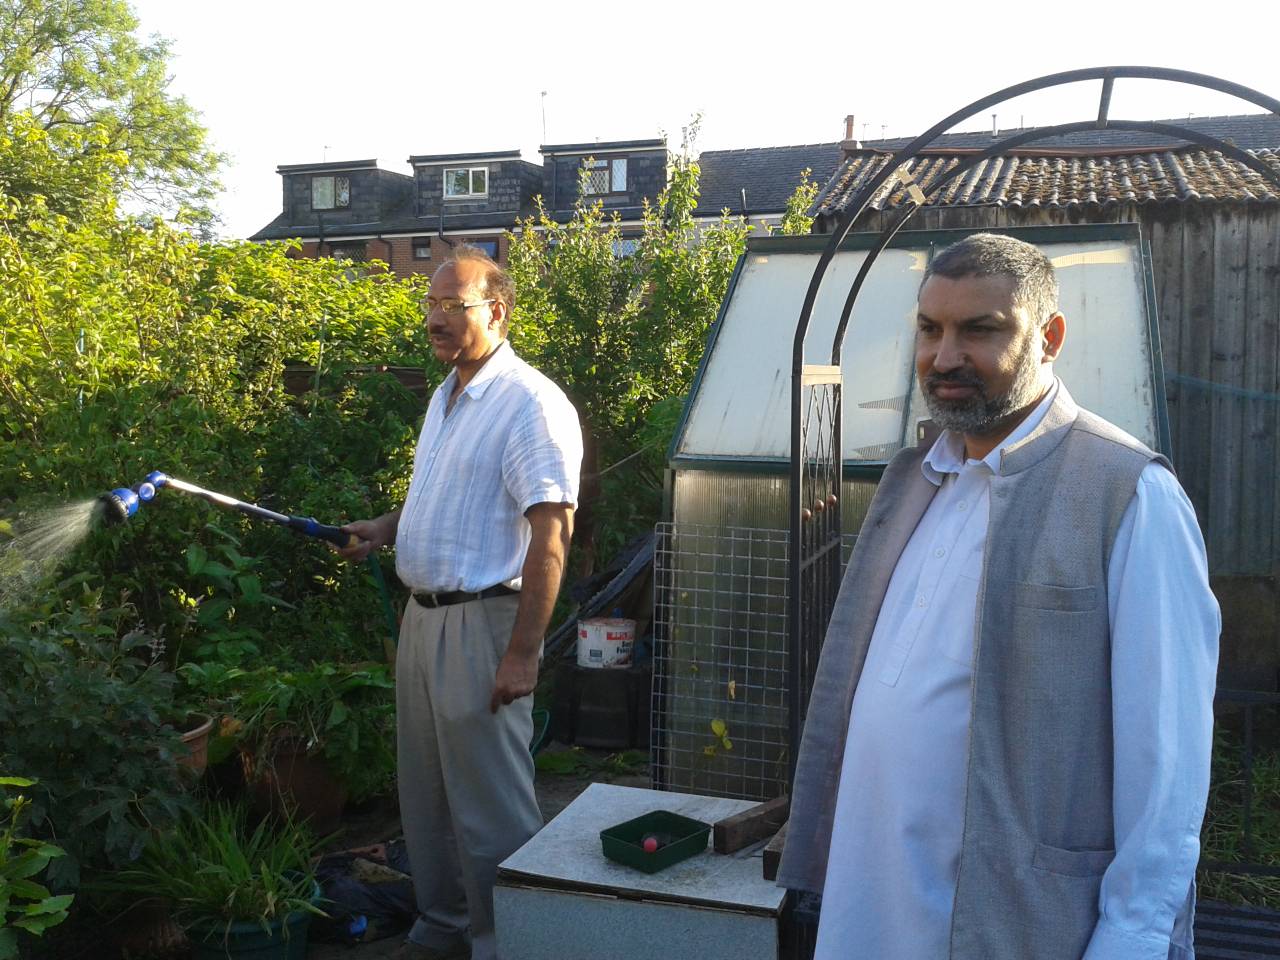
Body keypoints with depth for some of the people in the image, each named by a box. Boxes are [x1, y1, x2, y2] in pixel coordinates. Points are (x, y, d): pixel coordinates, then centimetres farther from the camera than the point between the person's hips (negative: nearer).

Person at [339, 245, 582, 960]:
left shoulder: (530, 404, -16)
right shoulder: (446, 397, 14)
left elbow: (550, 533, -22)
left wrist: (522, 654, -24)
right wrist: (387, 527, 11)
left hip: (483, 623, -9)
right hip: (425, 614, 10)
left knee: (491, 807, 0)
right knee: (428, 793, 19)